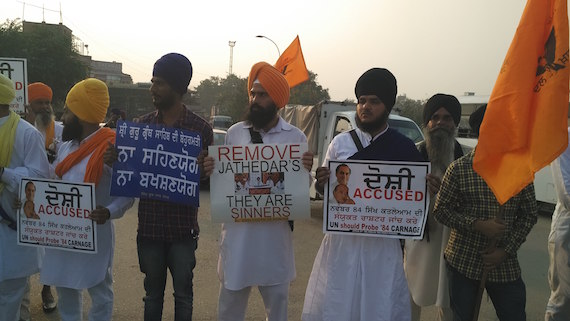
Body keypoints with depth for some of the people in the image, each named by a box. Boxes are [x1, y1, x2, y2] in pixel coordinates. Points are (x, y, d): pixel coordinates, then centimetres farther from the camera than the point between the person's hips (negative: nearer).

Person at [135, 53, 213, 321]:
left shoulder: (201, 128, -6)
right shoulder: (142, 124, 2)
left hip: (183, 228, -2)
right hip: (149, 225, 2)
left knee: (183, 294, 12)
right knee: (153, 294, 17)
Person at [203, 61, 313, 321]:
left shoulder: (296, 137, -2)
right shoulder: (234, 133, 3)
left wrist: (306, 170, -20)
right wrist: (210, 171, -13)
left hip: (276, 233, -1)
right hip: (237, 231, 2)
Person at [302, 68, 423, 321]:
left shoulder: (404, 148, 0)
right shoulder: (340, 143, 3)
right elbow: (323, 190, 9)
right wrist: (321, 183, -14)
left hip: (383, 243, 0)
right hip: (341, 240, 1)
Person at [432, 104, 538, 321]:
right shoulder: (459, 169, -9)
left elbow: (529, 215, 4)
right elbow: (440, 210, -7)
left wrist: (506, 250, -6)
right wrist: (477, 225, -20)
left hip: (504, 265, 2)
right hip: (463, 262, -2)